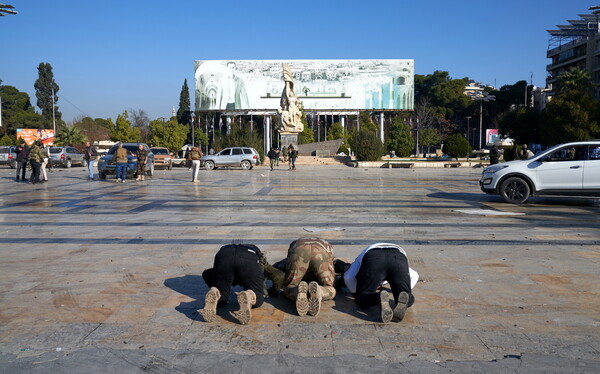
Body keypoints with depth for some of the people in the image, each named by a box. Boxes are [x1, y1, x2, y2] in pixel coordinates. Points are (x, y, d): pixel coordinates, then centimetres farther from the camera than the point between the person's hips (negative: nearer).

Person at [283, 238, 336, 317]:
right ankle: (317, 292, -20)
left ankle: (300, 292, -19)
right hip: (321, 252, 0)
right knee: (330, 291, 16)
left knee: (288, 290, 17)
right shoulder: (327, 246, 48)